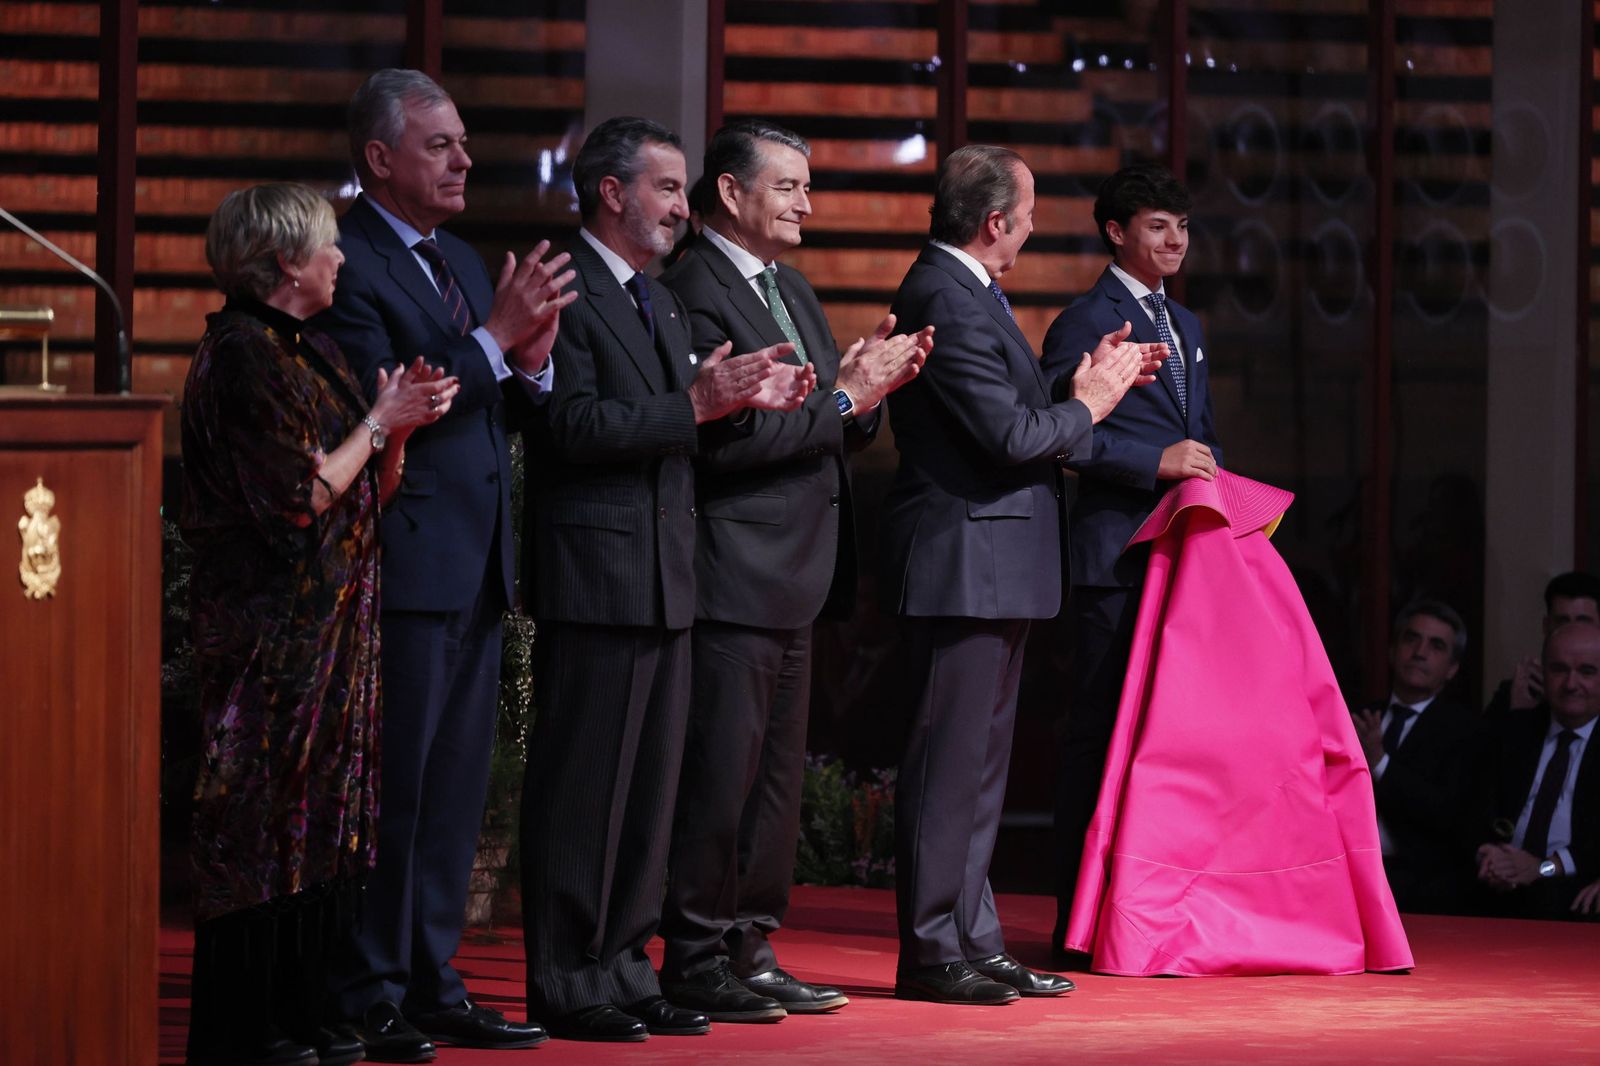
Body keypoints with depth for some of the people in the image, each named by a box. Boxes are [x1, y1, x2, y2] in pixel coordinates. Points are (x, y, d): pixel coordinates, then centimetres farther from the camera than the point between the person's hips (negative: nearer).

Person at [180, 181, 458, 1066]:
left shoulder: (312, 353, 15)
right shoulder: (243, 358, -14)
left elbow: (368, 495, 16)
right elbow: (302, 497, -18)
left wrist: (399, 428, -1)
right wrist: (380, 422, -9)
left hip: (330, 628, 9)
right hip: (272, 625, -9)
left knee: (323, 823, 9)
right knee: (264, 823, -6)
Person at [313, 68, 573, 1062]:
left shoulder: (465, 263, 17)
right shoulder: (347, 263, -11)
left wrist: (532, 358, -1)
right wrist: (494, 337, -21)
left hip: (477, 568, 9)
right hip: (406, 565, -9)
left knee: (456, 788, 11)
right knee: (392, 784, -5)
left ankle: (433, 986, 18)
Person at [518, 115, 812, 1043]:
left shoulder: (661, 300, 21)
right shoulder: (565, 291, -10)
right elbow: (575, 426, -19)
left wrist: (742, 401, 4)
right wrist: (694, 406, -24)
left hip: (666, 580, 9)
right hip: (597, 574, -9)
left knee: (652, 789, 11)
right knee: (584, 787, -5)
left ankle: (625, 970, 18)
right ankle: (565, 985, 0)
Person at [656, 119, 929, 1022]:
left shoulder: (793, 292, 18)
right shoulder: (696, 292, -12)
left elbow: (837, 438, 20)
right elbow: (725, 439, -21)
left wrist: (874, 384, 0)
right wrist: (841, 397, -17)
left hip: (793, 585, 10)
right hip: (733, 579, -10)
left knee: (778, 779, 13)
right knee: (719, 777, -6)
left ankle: (753, 951, 19)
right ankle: (696, 961, 0)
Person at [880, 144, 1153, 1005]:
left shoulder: (966, 292, 16)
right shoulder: (946, 301, -17)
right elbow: (1011, 436, -21)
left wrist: (1082, 385, 7)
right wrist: (1089, 403, -6)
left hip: (993, 568, 11)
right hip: (963, 566, -11)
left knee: (979, 757, 14)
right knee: (950, 756, -7)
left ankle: (974, 942, 19)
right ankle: (931, 952, -3)